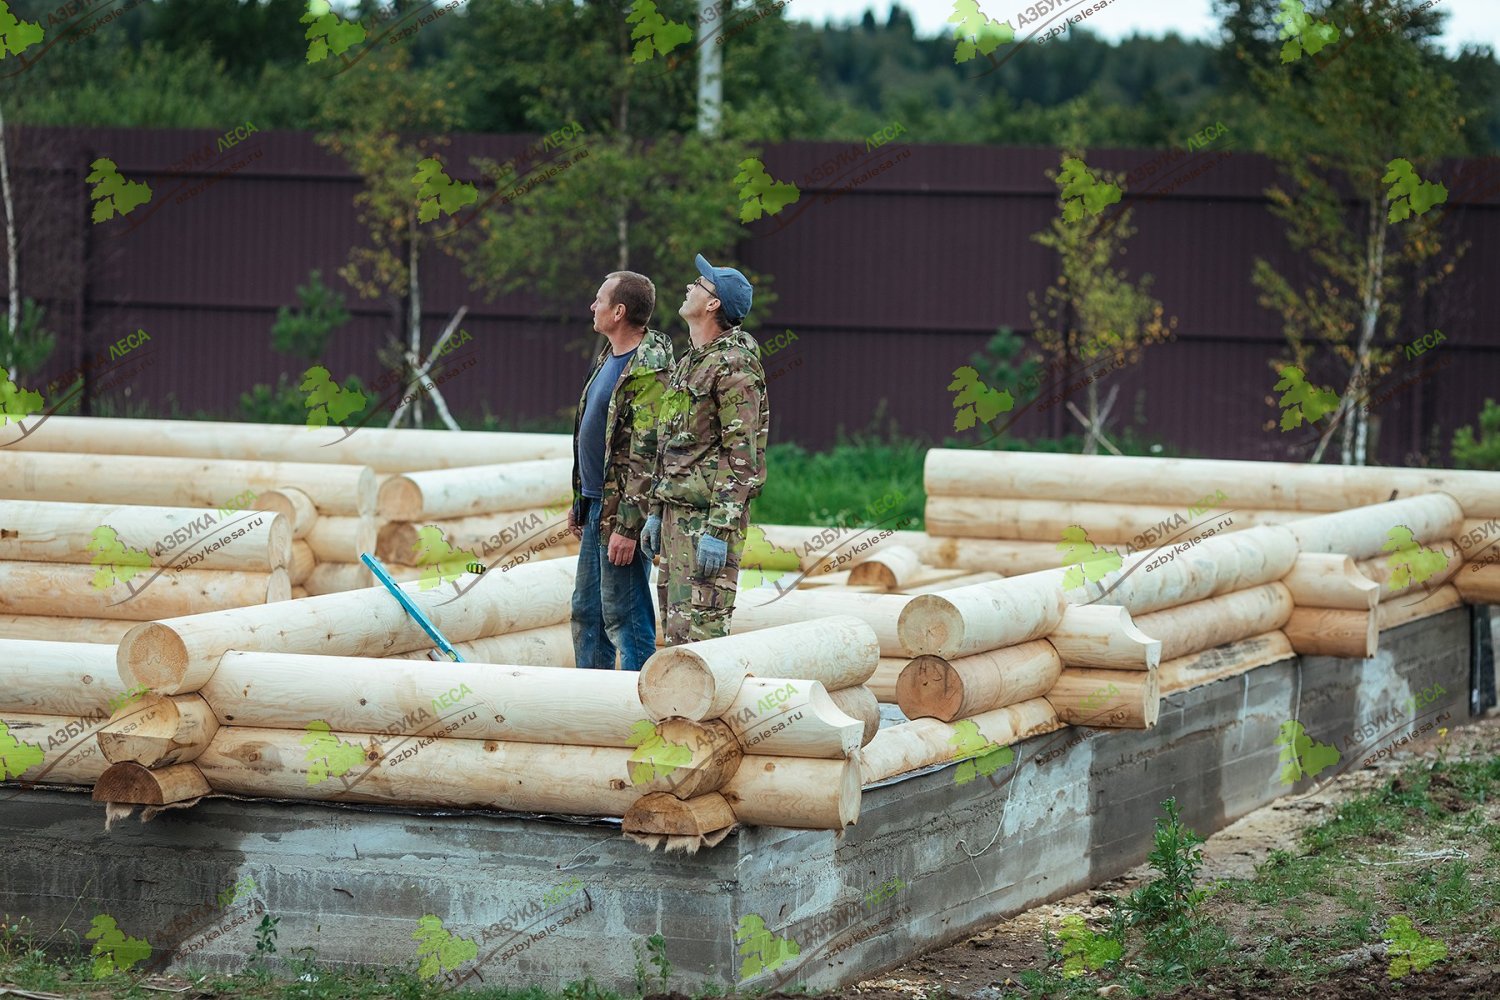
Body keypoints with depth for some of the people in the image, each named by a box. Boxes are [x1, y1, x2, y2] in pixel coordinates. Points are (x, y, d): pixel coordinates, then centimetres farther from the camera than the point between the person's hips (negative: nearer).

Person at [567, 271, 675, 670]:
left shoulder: (650, 371, -18)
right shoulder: (609, 359, 14)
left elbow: (648, 456, -22)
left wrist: (627, 526, -25)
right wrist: (579, 503, 24)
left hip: (623, 512, -10)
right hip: (596, 505, 10)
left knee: (623, 616, -7)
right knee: (586, 612, 16)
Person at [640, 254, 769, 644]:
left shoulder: (733, 366, -13)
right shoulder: (688, 363, 17)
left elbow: (742, 456, -19)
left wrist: (718, 529, -23)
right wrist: (656, 511, 20)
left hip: (710, 514, -10)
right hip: (677, 511, 10)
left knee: (699, 630, -13)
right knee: (675, 627, 12)